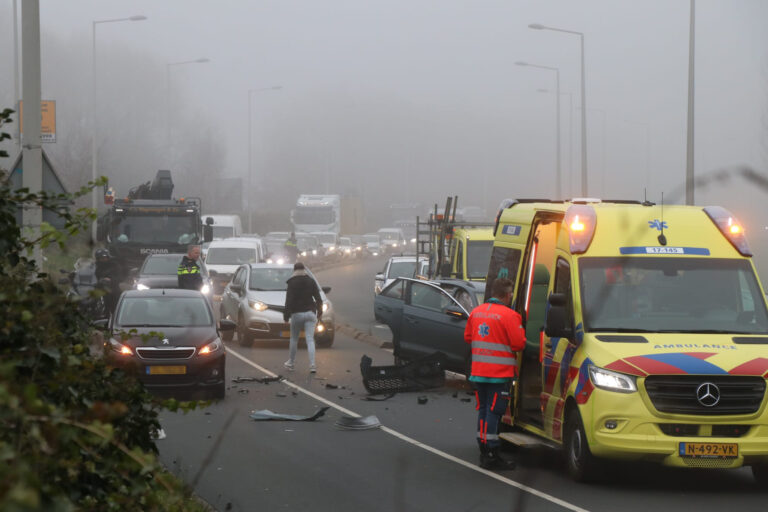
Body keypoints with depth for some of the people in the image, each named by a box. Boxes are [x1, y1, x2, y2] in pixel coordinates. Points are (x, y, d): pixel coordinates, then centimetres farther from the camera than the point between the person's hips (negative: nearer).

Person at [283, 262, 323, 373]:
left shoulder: (292, 282, -5)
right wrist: (319, 313, 14)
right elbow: (318, 299, 6)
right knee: (310, 340, -3)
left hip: (297, 314, -2)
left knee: (294, 339, 13)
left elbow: (289, 300, -9)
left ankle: (291, 363, 23)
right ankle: (312, 365, -14)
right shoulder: (311, 281, 5)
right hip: (310, 313, 2)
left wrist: (286, 315, -5)